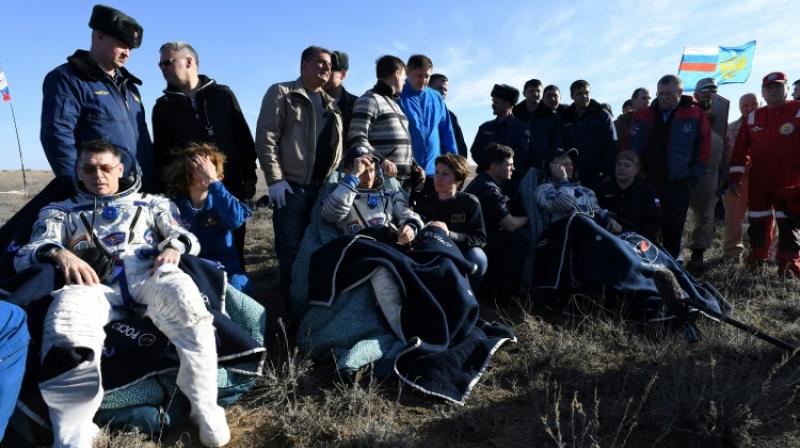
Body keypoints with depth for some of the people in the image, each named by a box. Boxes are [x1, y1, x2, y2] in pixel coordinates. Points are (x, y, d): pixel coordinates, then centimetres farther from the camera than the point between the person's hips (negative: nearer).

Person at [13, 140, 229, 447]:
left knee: (186, 302, -37)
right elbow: (25, 256, 17)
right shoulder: (60, 212, 32)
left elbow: (186, 237, 19)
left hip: (146, 274, -1)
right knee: (66, 334, -37)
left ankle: (205, 408, -29)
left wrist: (174, 247, -7)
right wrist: (58, 252, -8)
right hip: (93, 281, 1)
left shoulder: (152, 203, 32)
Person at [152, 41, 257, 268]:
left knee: (234, 252, 5)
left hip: (230, 188, -1)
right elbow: (160, 152, 12)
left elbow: (244, 138, 6)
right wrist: (166, 187, 1)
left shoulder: (222, 94, 8)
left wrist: (249, 177, 0)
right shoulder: (163, 106, 12)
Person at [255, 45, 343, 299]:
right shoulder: (281, 93, 2)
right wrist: (275, 179, -14)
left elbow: (337, 145, 22)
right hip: (292, 186, -5)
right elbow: (265, 138, -7)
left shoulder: (331, 104, 20)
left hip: (324, 187, 5)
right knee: (291, 251, 0)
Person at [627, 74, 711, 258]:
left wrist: (691, 179, -6)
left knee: (672, 234, 5)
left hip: (677, 187, -2)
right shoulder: (643, 115, 9)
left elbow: (704, 150, 0)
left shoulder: (696, 115, 2)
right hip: (645, 184, 2)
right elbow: (628, 147, 9)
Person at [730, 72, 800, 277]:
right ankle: (756, 262, 23)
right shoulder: (753, 117, 8)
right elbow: (740, 149, 8)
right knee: (757, 224, 11)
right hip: (758, 183, 3)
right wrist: (735, 176, 3)